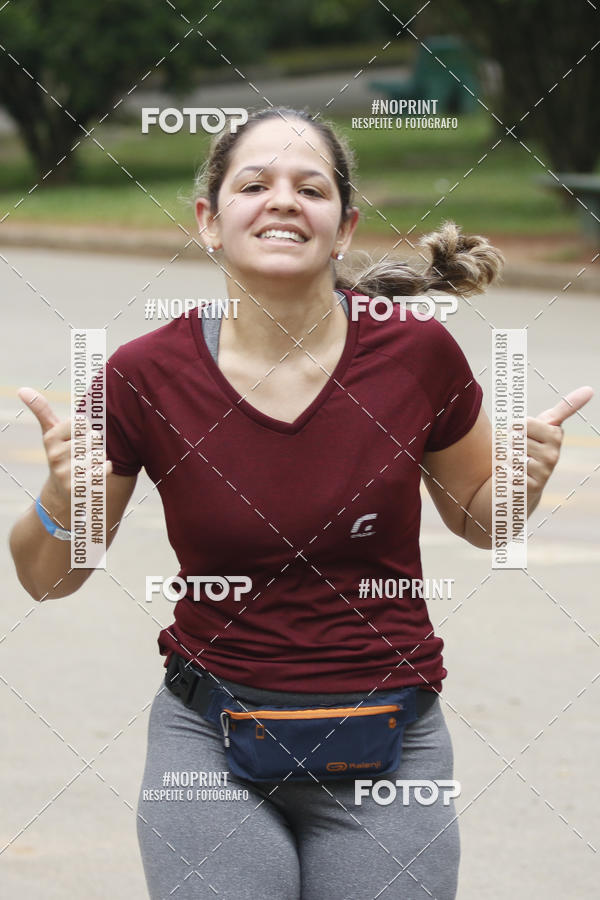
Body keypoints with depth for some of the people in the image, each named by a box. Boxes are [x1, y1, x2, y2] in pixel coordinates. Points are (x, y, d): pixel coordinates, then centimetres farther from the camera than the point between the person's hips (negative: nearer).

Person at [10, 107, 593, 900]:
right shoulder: (146, 376, -9)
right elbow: (46, 579, 3)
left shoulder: (416, 351, -8)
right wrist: (63, 501, -18)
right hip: (210, 746, 0)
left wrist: (524, 480, -10)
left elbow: (477, 519, 11)